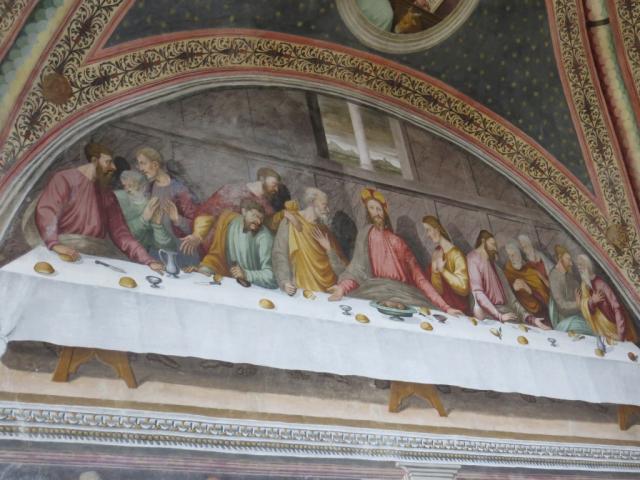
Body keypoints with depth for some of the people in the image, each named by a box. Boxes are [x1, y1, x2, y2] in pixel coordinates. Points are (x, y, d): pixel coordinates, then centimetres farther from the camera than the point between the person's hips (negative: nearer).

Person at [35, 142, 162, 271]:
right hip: (67, 245, -5)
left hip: (98, 249, 5)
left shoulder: (108, 195, 19)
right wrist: (55, 244, -31)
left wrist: (148, 261, 2)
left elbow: (121, 233, 14)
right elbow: (45, 211, -13)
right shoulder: (65, 178, 1)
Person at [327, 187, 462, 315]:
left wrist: (445, 307, 3)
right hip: (378, 297, -2)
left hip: (404, 297, 3)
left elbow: (419, 277, 12)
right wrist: (343, 287, -27)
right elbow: (358, 269, -4)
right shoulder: (366, 235, 10)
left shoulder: (398, 242, 17)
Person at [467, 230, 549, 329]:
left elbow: (509, 296, 19)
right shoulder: (473, 259, 3)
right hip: (488, 314, -7)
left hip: (503, 310, 7)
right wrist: (499, 316, -19)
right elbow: (477, 293, -10)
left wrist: (529, 317, 7)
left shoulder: (494, 266, 25)